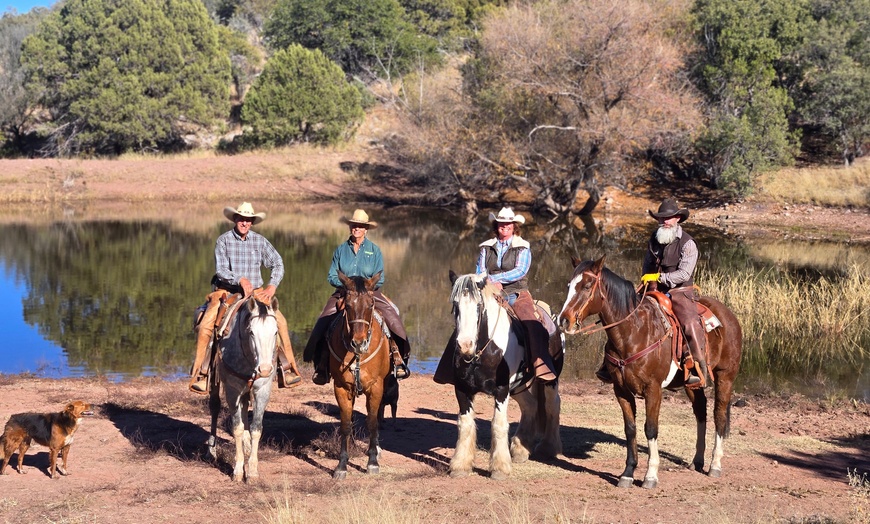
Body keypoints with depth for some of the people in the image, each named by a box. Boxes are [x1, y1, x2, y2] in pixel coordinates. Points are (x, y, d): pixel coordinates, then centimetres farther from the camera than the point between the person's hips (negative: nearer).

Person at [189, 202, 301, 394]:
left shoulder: (260, 241, 4)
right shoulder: (223, 240, -4)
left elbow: (278, 264, 5)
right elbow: (220, 269, -12)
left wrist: (273, 285, -10)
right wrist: (240, 279, -27)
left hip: (256, 292, 2)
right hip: (227, 291, -2)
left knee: (280, 321, -12)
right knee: (205, 325, -21)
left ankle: (287, 368, -1)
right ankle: (201, 373, -10)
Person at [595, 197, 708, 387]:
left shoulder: (687, 243, -8)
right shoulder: (655, 239, 10)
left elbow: (684, 274, -16)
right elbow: (647, 265, 23)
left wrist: (658, 277, -17)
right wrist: (648, 282, 6)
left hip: (680, 292, -6)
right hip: (656, 292, 6)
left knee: (691, 323, -30)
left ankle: (700, 371, -27)